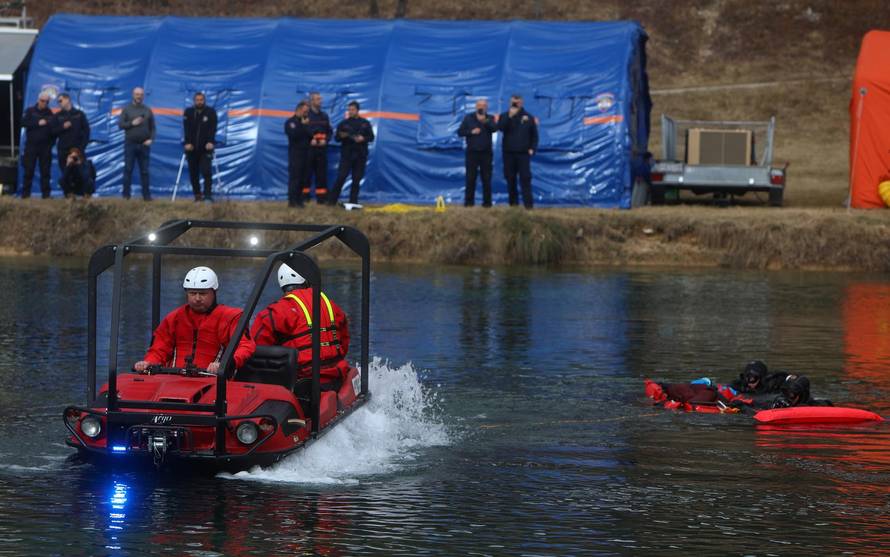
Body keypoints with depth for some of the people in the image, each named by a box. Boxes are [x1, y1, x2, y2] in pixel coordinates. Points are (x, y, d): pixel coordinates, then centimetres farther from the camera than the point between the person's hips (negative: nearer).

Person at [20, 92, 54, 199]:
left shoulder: (50, 113, 9)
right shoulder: (30, 111, 5)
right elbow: (23, 122, -9)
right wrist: (38, 123, -16)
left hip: (45, 146, 1)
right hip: (31, 145, -1)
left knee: (45, 171, 1)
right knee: (29, 170, -2)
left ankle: (46, 194, 4)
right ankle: (25, 194, 3)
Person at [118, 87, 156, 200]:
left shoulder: (148, 110, 10)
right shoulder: (127, 109, 6)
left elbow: (152, 127, 9)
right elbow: (120, 124, 0)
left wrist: (151, 139, -6)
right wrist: (132, 123, -14)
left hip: (144, 144, 1)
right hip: (130, 143, -1)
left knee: (144, 171, 3)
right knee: (128, 170, -2)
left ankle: (146, 195, 5)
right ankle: (126, 195, 1)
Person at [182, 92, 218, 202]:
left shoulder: (211, 112, 2)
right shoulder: (188, 112, 5)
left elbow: (212, 129, -7)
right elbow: (186, 129, -4)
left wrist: (210, 142, -21)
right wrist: (187, 143, -17)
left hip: (205, 147, -2)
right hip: (192, 147, 2)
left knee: (206, 171, -13)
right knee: (193, 173, 5)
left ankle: (208, 194, -14)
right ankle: (197, 195, 12)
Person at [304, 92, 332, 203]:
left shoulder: (324, 116, 15)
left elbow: (329, 131, 17)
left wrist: (325, 140, -1)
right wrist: (310, 140, -16)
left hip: (322, 148, 5)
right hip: (308, 148, -5)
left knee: (322, 173, 5)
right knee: (307, 173, -4)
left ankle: (322, 198, 9)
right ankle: (304, 197, 1)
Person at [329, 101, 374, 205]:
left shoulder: (365, 123, 8)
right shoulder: (343, 123, 6)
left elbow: (371, 137, 7)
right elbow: (337, 138, 5)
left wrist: (363, 139, -13)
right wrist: (341, 136, -18)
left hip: (360, 155, 1)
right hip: (346, 154, -1)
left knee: (357, 179, 2)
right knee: (341, 177, -9)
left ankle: (353, 201, 9)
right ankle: (332, 200, -4)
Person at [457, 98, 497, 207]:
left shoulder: (490, 119, 5)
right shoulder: (468, 118, 6)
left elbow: (495, 128, -15)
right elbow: (460, 132, 3)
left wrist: (485, 121, -29)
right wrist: (471, 132, -12)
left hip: (486, 152, 0)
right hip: (472, 152, 0)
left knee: (486, 178, 1)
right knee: (470, 178, 0)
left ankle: (487, 201, 6)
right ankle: (469, 201, 4)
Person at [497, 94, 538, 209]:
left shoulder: (529, 117, 7)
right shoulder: (504, 116, 7)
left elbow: (534, 135, 9)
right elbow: (500, 127, -13)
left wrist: (532, 148, -3)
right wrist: (510, 116, -19)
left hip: (523, 153, -1)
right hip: (509, 152, 1)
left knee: (525, 178, -8)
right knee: (510, 179, 3)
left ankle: (528, 204, -11)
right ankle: (513, 203, 10)